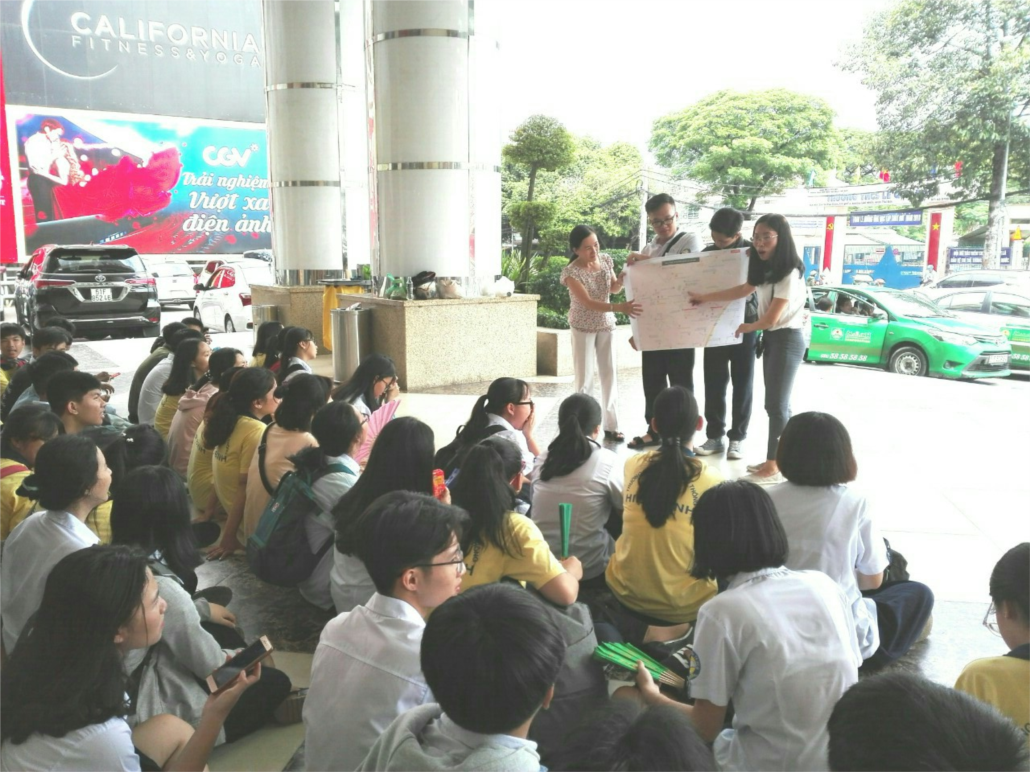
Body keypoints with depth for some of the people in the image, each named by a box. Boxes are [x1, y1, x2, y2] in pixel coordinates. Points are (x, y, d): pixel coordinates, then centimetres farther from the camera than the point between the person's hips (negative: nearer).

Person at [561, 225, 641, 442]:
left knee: (609, 374, 6)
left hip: (606, 325, 5)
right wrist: (619, 307, -39)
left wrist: (621, 281, -15)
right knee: (584, 377, -1)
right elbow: (588, 302, -28)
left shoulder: (606, 260, -4)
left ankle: (611, 425, 15)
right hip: (583, 328, -4)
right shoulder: (571, 272, -20)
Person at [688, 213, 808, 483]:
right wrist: (704, 298, 18)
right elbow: (743, 290, 20)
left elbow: (771, 318, -19)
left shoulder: (789, 273, -19)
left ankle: (774, 467, 1)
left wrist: (746, 328, 1)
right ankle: (775, 460, 20)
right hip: (771, 338, 9)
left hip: (787, 339, -9)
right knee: (776, 403, 12)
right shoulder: (766, 270, 8)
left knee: (777, 404, -5)